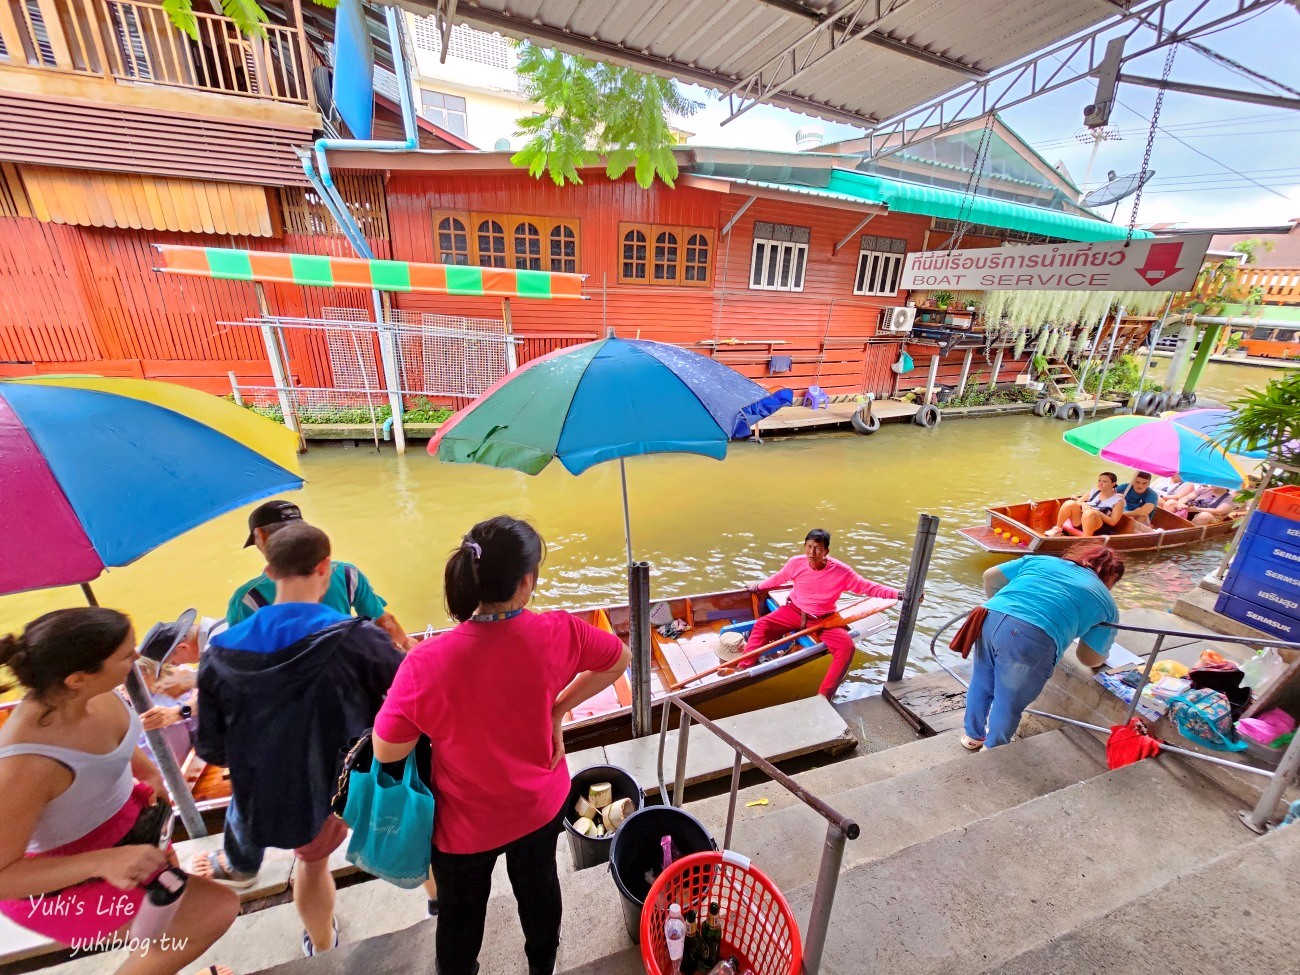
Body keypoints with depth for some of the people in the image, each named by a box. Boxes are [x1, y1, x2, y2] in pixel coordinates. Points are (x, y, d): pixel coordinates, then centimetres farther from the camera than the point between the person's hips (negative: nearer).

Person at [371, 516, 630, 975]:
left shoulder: (427, 662, -33)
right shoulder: (558, 633, -27)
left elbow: (387, 751, -18)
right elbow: (619, 660, -9)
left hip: (465, 821, -2)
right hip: (541, 804, 3)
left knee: (461, 914, 28)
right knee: (539, 887, 32)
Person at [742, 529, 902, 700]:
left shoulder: (841, 572, -19)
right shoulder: (796, 563, -13)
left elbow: (869, 587, -13)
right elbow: (779, 578, 8)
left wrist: (898, 594, -24)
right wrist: (759, 586, 20)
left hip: (823, 620, -1)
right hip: (794, 611, 1)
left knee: (847, 646, -25)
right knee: (762, 625, -18)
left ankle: (824, 696, -21)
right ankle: (742, 670, -15)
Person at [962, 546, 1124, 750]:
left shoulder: (1041, 561, 28)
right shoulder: (1107, 604, 22)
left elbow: (990, 577, 26)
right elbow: (1090, 659, 23)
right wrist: (1102, 656, 46)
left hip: (990, 620, 4)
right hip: (1033, 639, -4)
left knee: (982, 684, 27)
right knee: (1009, 704, 19)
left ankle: (973, 735, 47)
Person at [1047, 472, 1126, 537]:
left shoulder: (1118, 500, 1)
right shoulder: (1094, 492, 14)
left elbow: (1113, 522, -5)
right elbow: (1077, 502, 12)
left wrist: (1098, 513, -17)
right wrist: (1083, 504, -10)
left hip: (1098, 527, -4)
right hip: (1080, 521, 4)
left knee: (1089, 513, -38)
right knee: (1070, 503, -25)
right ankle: (1058, 529, -12)